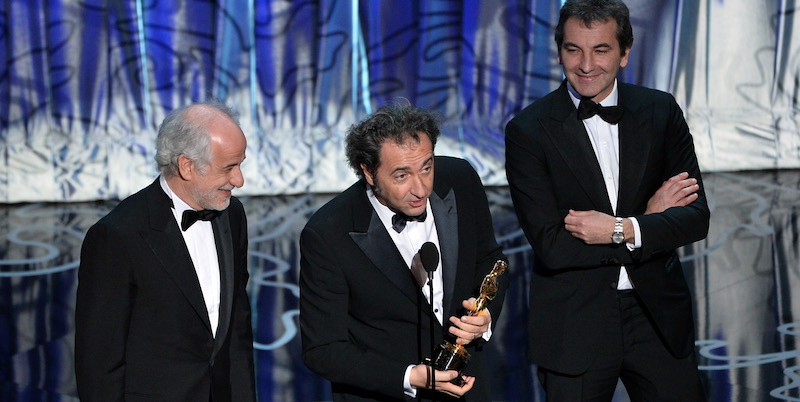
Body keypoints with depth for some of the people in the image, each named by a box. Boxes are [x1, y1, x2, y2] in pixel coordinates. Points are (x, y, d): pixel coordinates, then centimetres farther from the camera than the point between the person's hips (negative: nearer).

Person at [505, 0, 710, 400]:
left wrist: (622, 230, -18)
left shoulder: (661, 112, 2)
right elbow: (550, 246, -14)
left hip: (657, 313, 3)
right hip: (574, 326, -2)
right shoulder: (528, 130, -8)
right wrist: (648, 218, -12)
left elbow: (696, 217, -2)